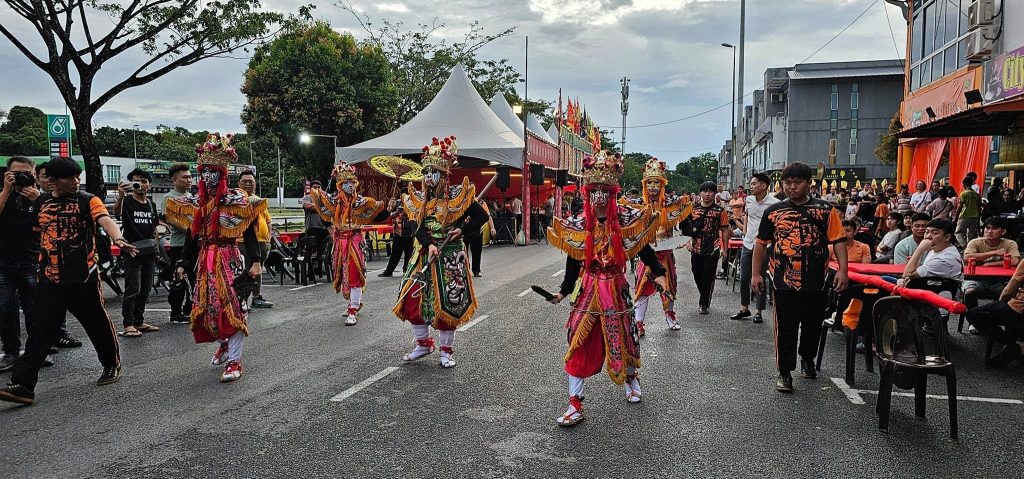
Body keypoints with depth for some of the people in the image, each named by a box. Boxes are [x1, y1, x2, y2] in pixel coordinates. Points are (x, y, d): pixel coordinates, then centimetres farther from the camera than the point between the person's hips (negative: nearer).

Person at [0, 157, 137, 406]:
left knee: (98, 325, 11)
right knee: (39, 332, -2)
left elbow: (106, 221, -22)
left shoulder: (88, 201, -3)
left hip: (84, 278, -3)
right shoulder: (41, 203, 11)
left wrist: (118, 239, -43)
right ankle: (23, 385, -2)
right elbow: (39, 233, 24)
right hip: (50, 281, 3)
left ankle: (112, 365, 32)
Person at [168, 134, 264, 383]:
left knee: (232, 307, -9)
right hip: (205, 262, 6)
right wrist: (183, 264, 11)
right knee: (206, 307, 9)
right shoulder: (196, 203, 10)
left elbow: (249, 234, -7)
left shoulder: (237, 201, -6)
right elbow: (192, 237, 14)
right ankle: (223, 344, 35)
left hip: (229, 259, -5)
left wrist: (255, 261, -16)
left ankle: (234, 361, -2)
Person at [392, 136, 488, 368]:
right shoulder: (420, 199, 6)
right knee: (412, 299, 3)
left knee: (446, 303, -2)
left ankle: (447, 350, 14)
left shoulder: (457, 195, -5)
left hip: (450, 256, -4)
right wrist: (430, 245, -21)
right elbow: (419, 229, -4)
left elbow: (482, 216, -1)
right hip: (425, 254, 5)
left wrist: (462, 229, -10)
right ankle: (423, 343, 22)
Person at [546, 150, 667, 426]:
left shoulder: (626, 219, -5)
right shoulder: (577, 225, -2)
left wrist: (659, 274, -12)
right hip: (587, 290, 0)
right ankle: (575, 404, 4)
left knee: (623, 338, 12)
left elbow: (644, 250, 0)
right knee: (579, 344, -4)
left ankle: (631, 377, 47)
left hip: (616, 289, 0)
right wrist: (563, 292, -4)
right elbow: (572, 264, 3)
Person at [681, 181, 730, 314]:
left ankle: (704, 304, 12)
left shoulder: (720, 211, -2)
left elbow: (725, 231, -1)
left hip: (712, 249, -3)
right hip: (696, 249, 3)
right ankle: (704, 299, 34)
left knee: (708, 277, 0)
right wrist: (688, 241, 0)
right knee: (697, 276, 12)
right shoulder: (693, 209, 6)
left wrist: (725, 248, -5)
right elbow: (687, 227, 12)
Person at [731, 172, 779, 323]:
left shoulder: (774, 203, -14)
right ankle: (744, 308, 24)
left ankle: (759, 311, 15)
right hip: (748, 243, 6)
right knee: (744, 278, 10)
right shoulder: (749, 199, 4)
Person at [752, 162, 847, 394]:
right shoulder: (773, 211, 5)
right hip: (784, 281, -1)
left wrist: (842, 270, -12)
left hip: (815, 281, 1)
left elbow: (838, 241, -1)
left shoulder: (825, 210, 2)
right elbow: (761, 243, 9)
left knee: (813, 324, 16)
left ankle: (807, 359, 41)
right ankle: (784, 372, 9)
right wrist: (756, 274, 5)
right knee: (785, 328, 1)